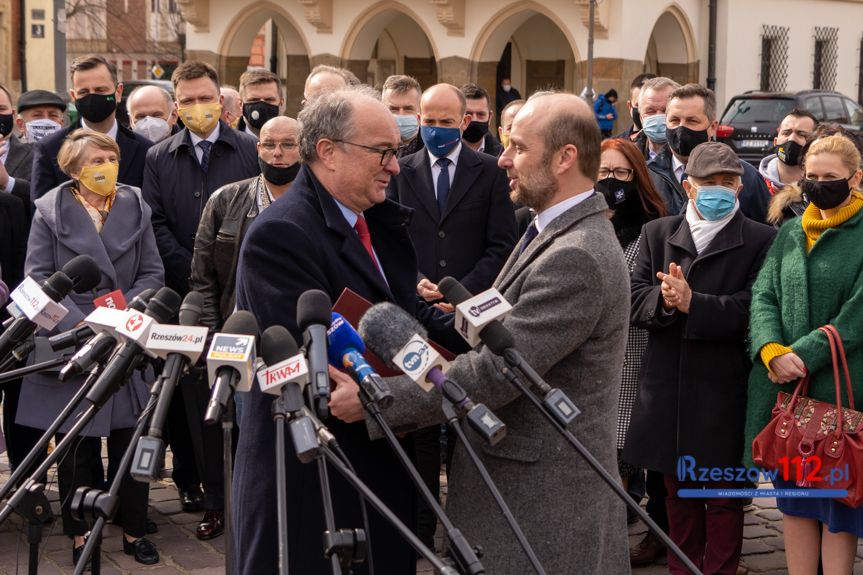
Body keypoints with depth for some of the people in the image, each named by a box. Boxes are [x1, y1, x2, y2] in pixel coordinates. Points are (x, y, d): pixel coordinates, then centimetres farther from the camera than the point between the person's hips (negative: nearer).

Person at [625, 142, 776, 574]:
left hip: (725, 392, -3)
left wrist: (691, 302, -21)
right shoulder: (656, 234, 9)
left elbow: (751, 309, -15)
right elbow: (635, 300, 1)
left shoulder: (760, 241, -3)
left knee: (724, 496, 6)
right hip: (668, 389, 4)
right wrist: (664, 299, -19)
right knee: (679, 493, 15)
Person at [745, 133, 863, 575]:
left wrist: (802, 356, -18)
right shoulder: (791, 232, 13)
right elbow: (763, 295, 4)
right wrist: (772, 351, -14)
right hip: (784, 388, 5)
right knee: (794, 496, 11)